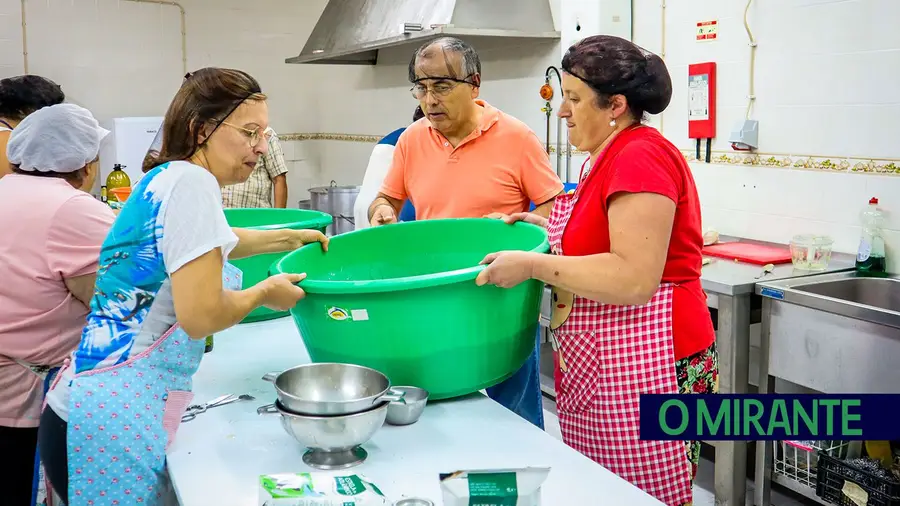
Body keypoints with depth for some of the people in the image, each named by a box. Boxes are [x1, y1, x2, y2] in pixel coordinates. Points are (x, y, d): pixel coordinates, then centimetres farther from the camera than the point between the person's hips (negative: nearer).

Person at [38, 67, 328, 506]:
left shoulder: (165, 179, 13)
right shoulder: (191, 182, -16)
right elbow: (200, 315, -22)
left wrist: (288, 238, 39)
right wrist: (266, 292, -4)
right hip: (113, 420, -9)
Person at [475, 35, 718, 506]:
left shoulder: (641, 157, -17)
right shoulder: (615, 155, 14)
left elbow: (634, 279, -24)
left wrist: (532, 264, -21)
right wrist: (553, 229, 10)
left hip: (644, 364, -10)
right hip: (604, 363, 10)